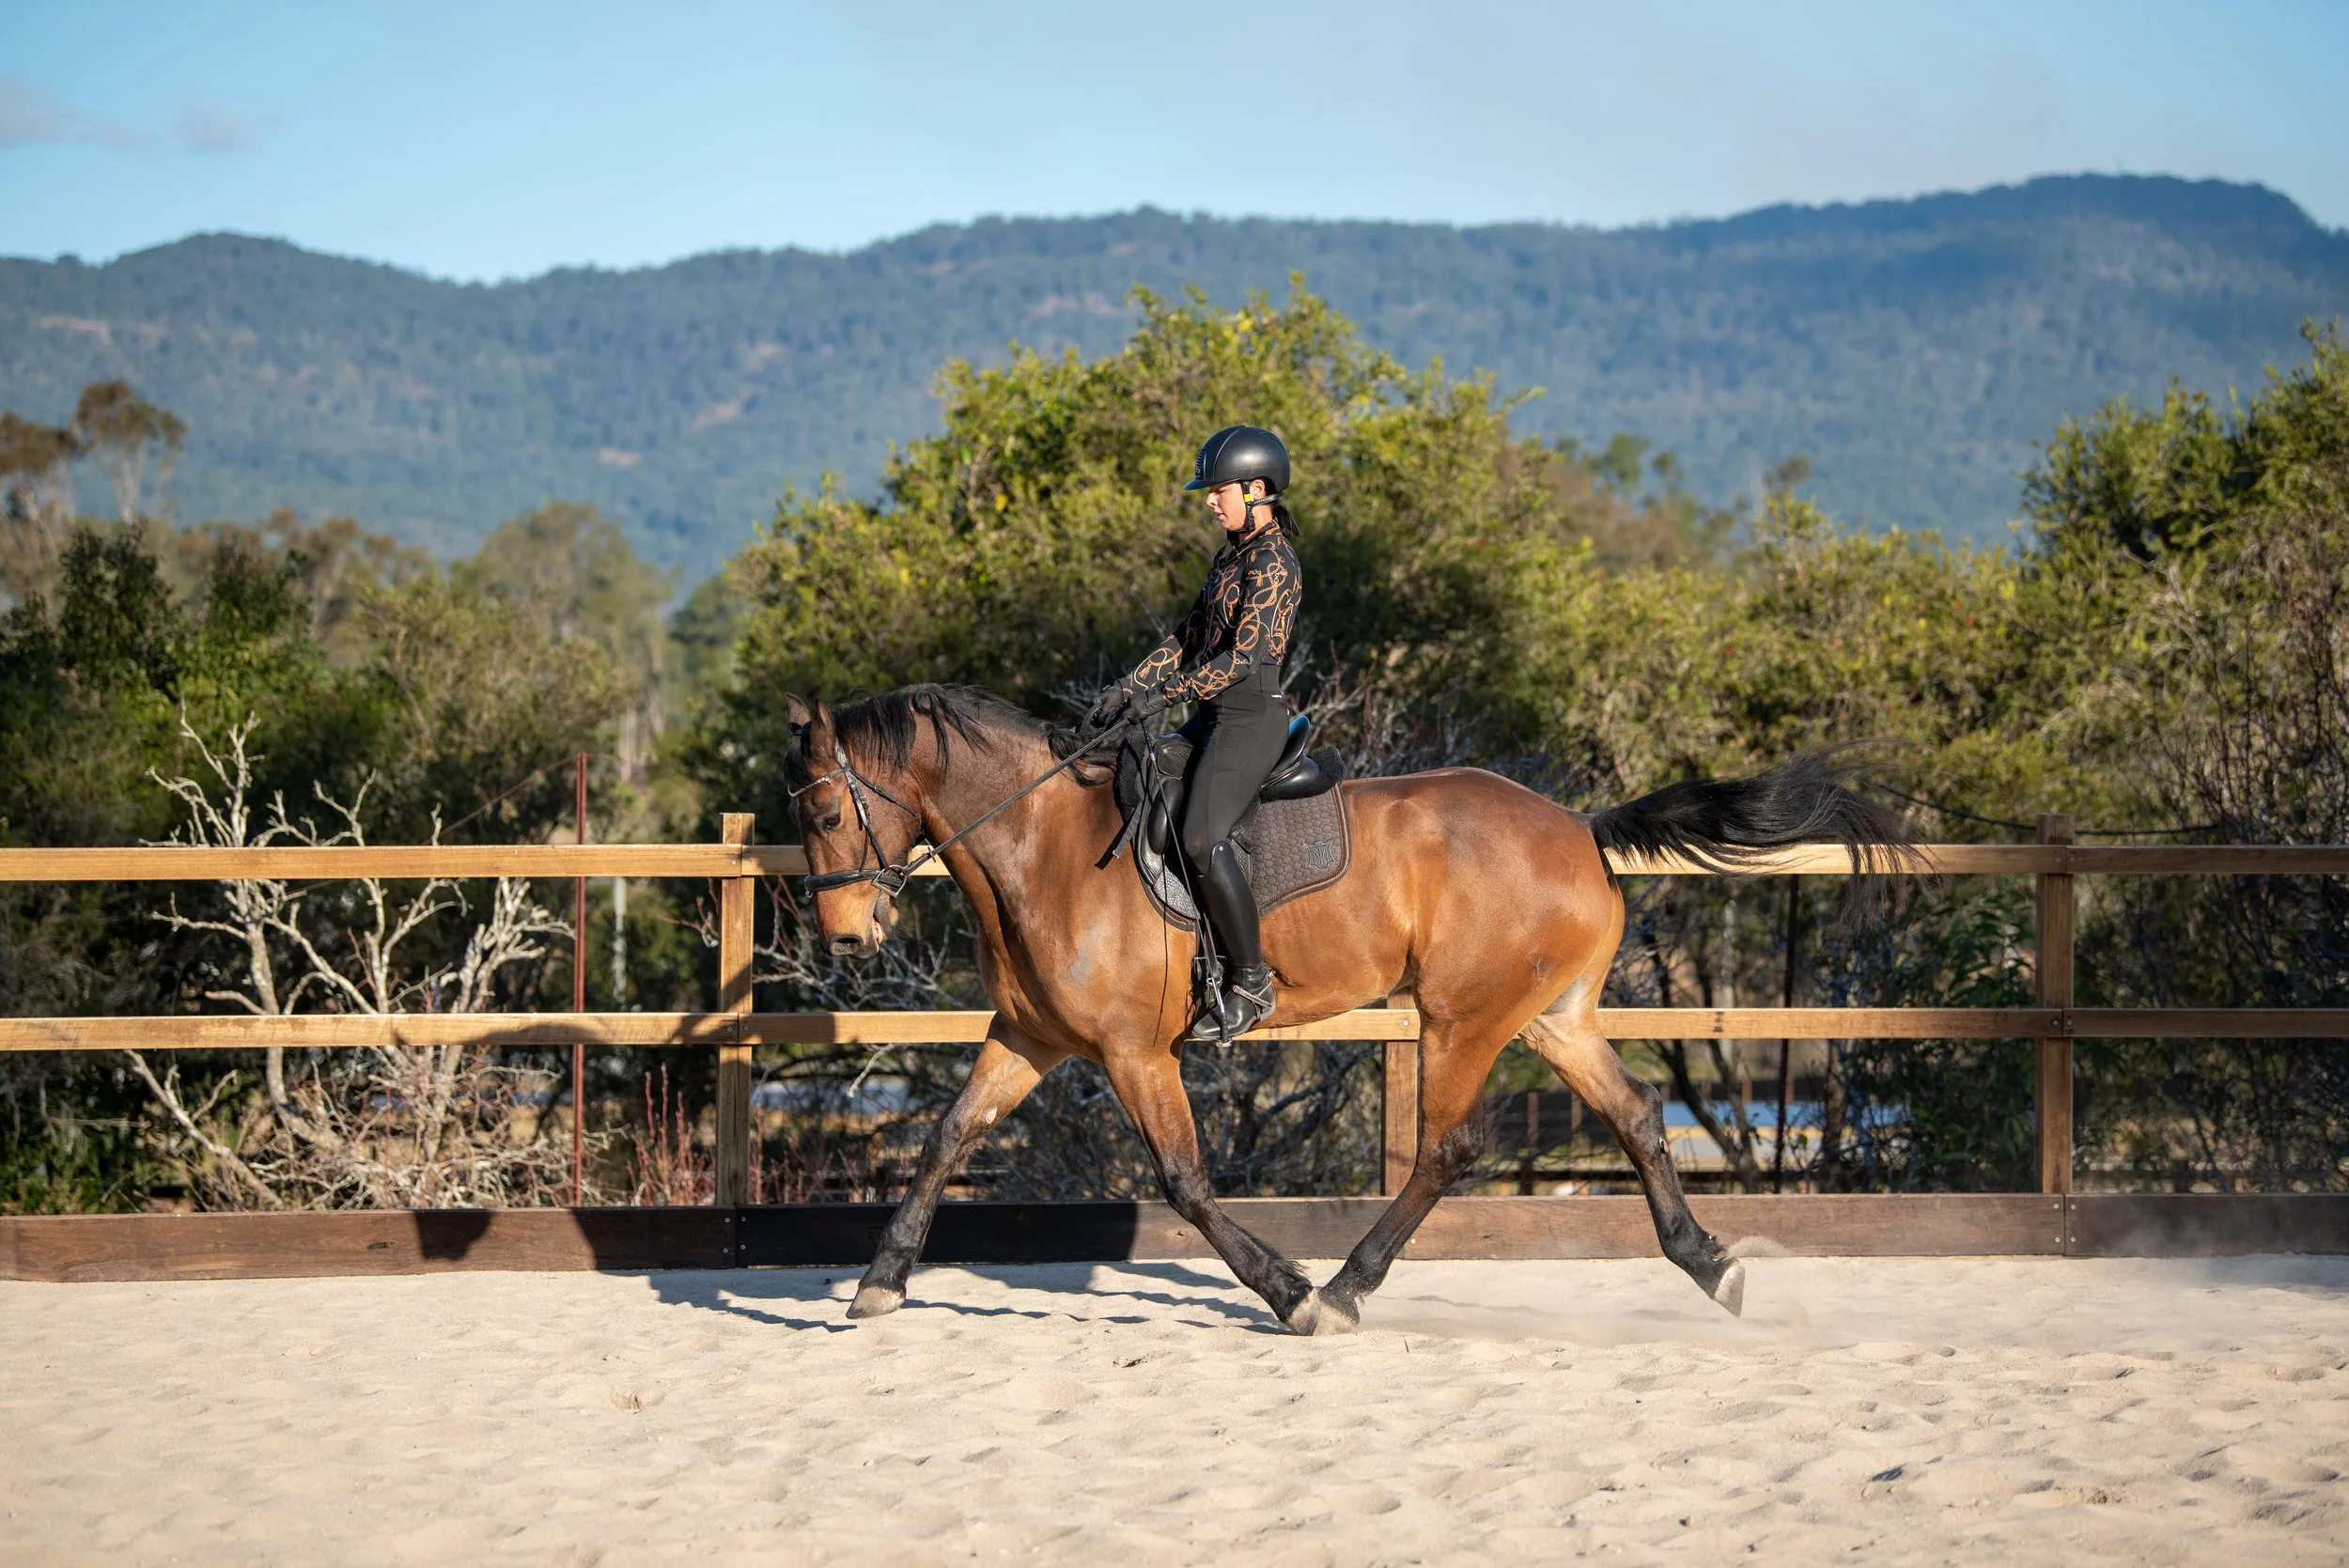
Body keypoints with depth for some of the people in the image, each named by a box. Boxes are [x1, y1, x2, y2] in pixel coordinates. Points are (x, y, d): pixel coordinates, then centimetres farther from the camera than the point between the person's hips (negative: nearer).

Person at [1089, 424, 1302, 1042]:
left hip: (1251, 717, -11)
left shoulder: (1272, 563, -15)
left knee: (1203, 838, -25)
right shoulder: (1233, 553, 15)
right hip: (1216, 715, 11)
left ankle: (1251, 984, -18)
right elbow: (1189, 636, 18)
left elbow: (1245, 655, -23)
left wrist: (1169, 692, -24)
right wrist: (1129, 687, 9)